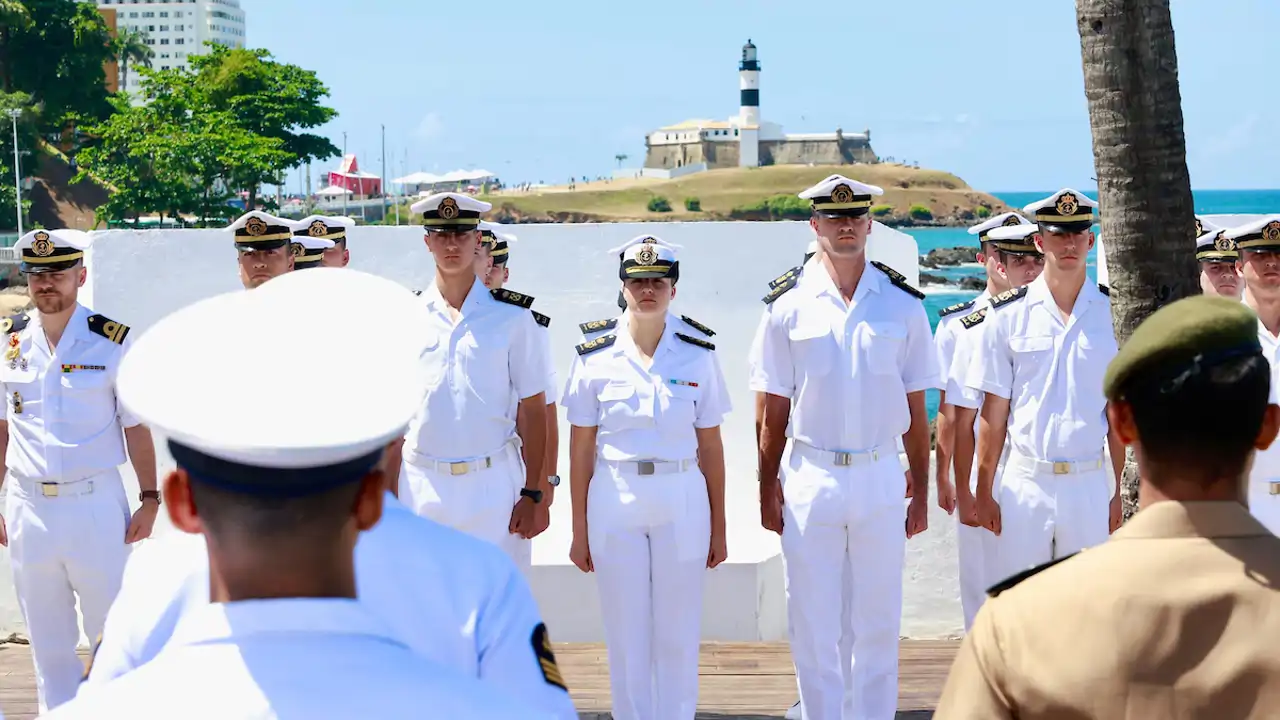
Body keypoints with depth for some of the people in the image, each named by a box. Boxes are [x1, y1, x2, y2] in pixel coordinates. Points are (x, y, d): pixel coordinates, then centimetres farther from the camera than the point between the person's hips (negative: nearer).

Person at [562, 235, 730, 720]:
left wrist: (718, 528, 6)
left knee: (677, 634, 6)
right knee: (625, 633, 7)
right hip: (614, 503, 0)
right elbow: (580, 450, 3)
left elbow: (710, 447, 5)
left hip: (682, 502, 0)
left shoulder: (698, 356, 2)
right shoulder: (595, 358, 0)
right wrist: (579, 530, 2)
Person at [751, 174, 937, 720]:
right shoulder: (787, 306, 1)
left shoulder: (903, 304, 3)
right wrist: (767, 489, -1)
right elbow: (774, 409, 3)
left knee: (879, 621, 8)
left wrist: (921, 491, 3)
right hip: (809, 479, -1)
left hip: (881, 476, 1)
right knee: (811, 622, 4)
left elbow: (916, 409, 6)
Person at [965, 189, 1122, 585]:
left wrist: (1119, 491, 2)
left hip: (1089, 483, 1)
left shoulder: (1114, 314, 3)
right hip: (1024, 482, -1)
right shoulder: (1007, 314, 0)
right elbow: (993, 413, 1)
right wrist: (984, 493, 1)